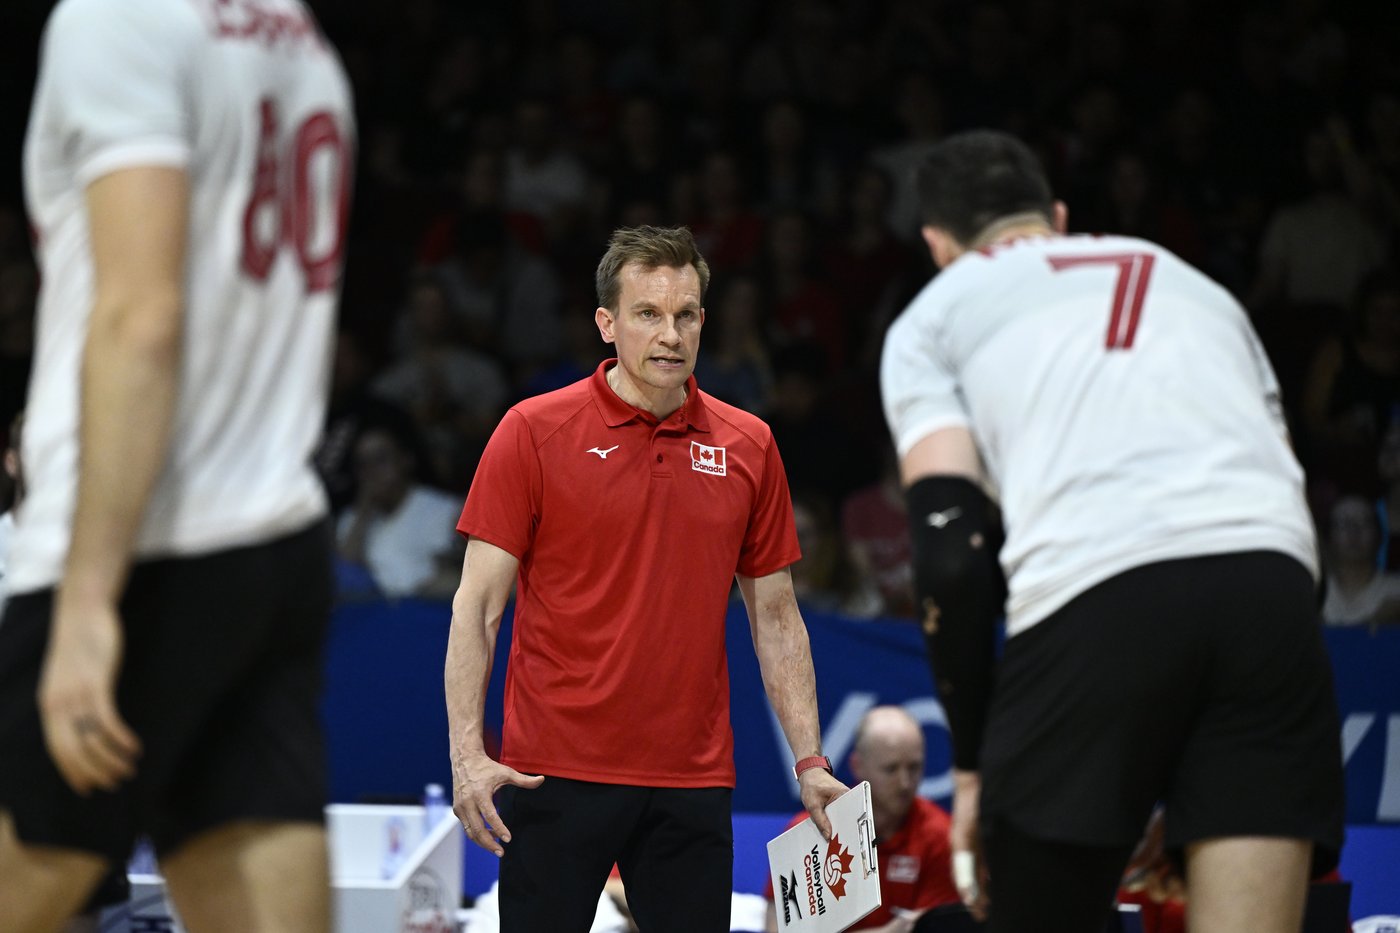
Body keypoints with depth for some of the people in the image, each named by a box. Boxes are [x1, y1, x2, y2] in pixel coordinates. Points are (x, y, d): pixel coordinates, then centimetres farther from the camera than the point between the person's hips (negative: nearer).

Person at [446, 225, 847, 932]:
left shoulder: (749, 447, 7)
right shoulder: (535, 431, -2)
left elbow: (774, 618, 13)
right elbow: (477, 605, -3)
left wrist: (808, 761, 5)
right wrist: (467, 752, -13)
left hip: (694, 780, 3)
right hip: (556, 771, -3)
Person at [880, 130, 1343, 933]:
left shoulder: (933, 316, 22)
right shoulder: (1196, 283, 35)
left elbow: (952, 550, 6)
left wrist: (972, 765, 10)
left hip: (1093, 597, -3)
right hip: (1273, 581, 3)